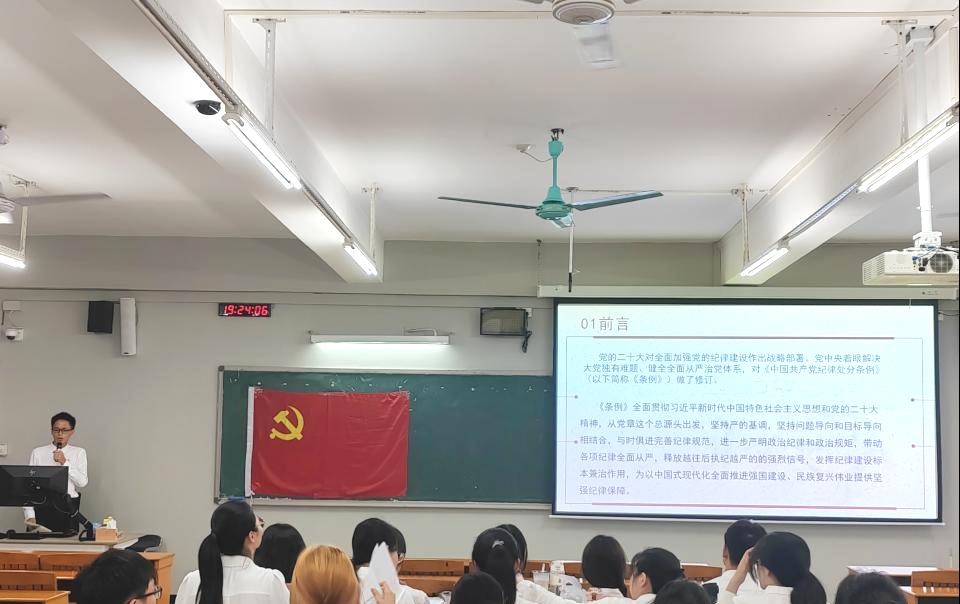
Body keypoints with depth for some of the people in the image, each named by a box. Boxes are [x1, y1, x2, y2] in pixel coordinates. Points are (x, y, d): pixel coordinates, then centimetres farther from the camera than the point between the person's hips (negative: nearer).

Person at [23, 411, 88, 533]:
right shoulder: (38, 453, 6)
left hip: (68, 509, 0)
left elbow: (82, 482, -2)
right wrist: (29, 515, -5)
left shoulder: (79, 453, 8)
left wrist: (65, 463, -12)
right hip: (42, 507, 0)